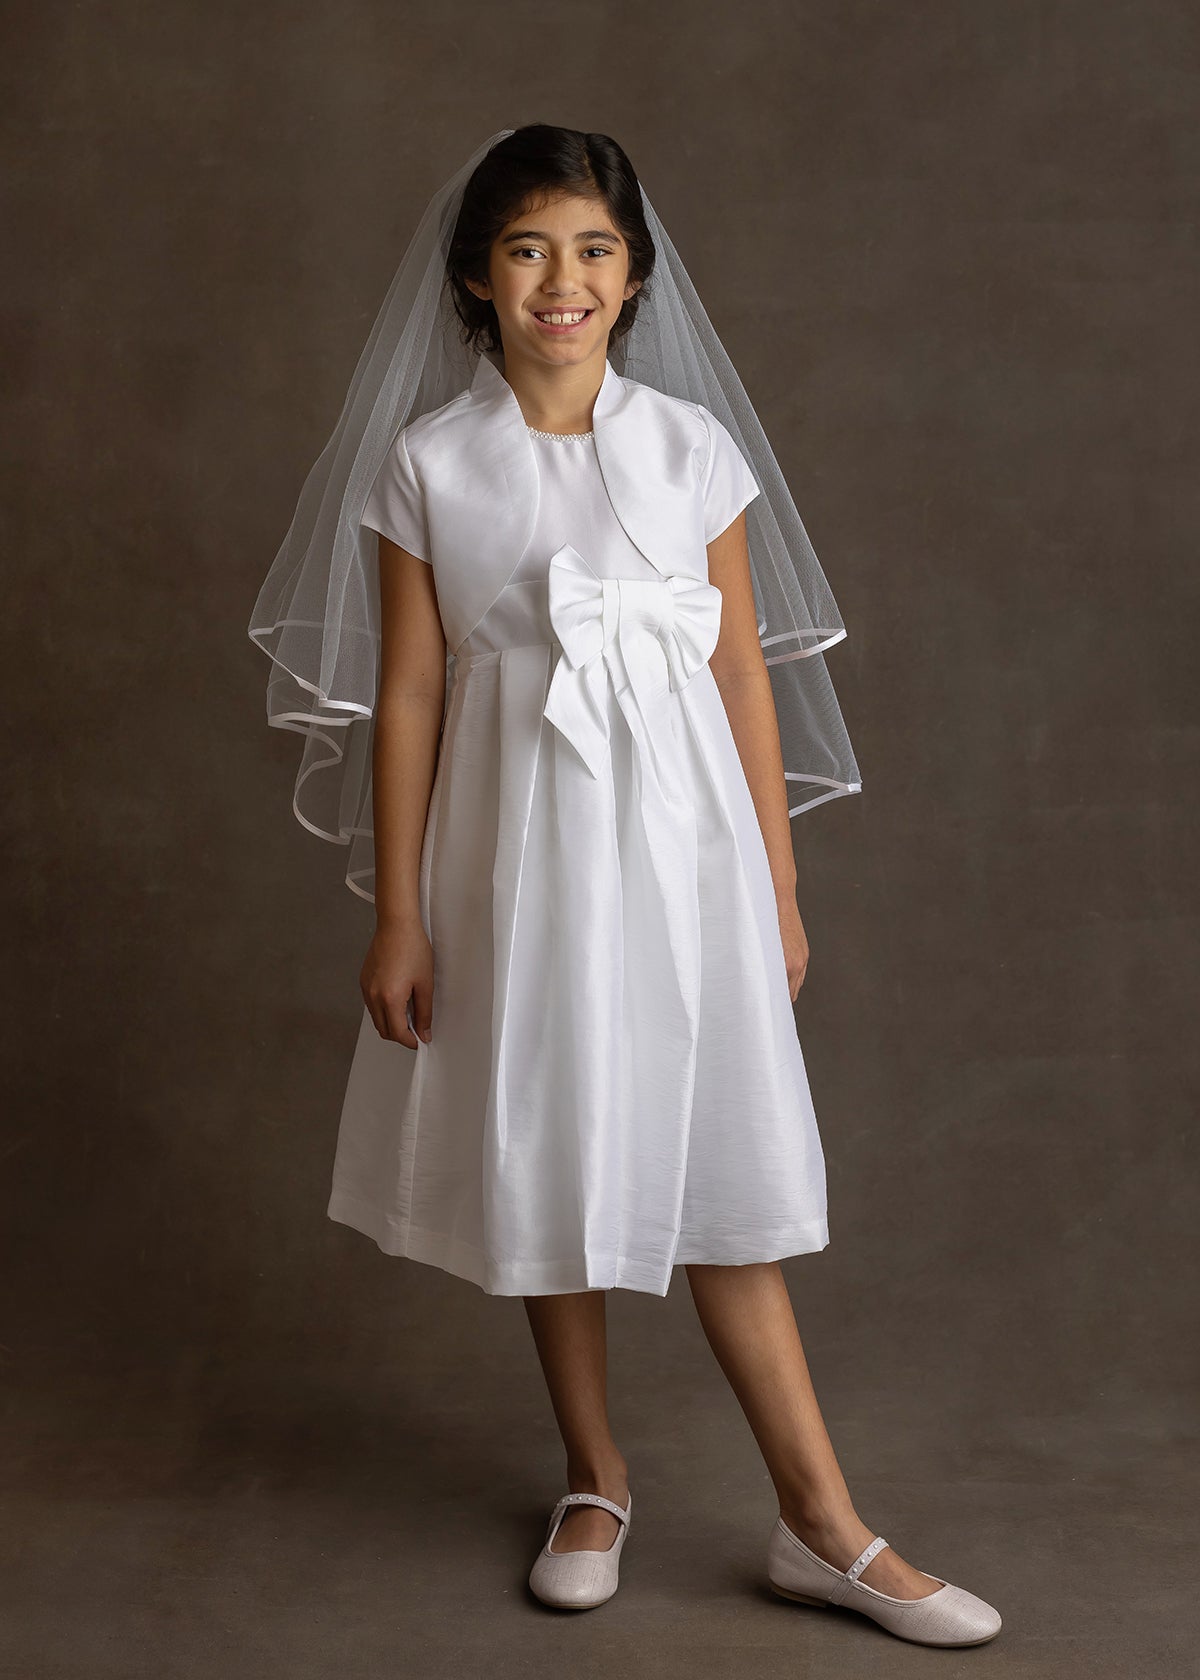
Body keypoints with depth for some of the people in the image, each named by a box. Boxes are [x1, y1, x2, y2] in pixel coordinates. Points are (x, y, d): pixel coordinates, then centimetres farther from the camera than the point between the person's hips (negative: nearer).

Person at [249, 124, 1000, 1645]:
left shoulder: (691, 447, 1)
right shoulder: (429, 463, -1)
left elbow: (744, 676, 4)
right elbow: (409, 695, 0)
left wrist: (779, 884, 5)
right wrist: (399, 917, -1)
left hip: (678, 832, 0)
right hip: (519, 842, 0)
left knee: (717, 1169, 3)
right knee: (546, 1160, 11)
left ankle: (821, 1526, 15)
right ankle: (594, 1478, 31)